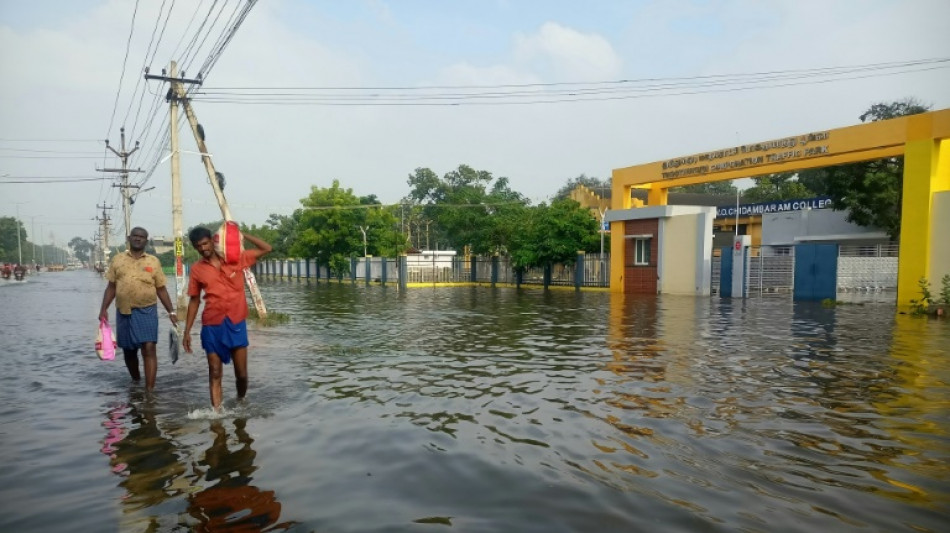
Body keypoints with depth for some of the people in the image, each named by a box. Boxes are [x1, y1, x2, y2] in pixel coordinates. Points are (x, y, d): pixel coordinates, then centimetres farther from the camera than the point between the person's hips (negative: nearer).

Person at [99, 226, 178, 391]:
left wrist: (171, 311, 0)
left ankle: (149, 390, -9)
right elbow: (111, 287, 9)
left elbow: (161, 289, 5)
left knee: (149, 349, -10)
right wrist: (104, 309, 0)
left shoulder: (153, 261, 4)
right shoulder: (118, 260, 7)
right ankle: (136, 381, 36)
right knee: (128, 350, 13)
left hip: (147, 311, -2)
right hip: (124, 312, 2)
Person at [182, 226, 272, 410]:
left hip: (237, 324, 0)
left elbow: (266, 248, 6)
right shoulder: (197, 269, 3)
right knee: (215, 374, 2)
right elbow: (194, 301, 9)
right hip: (212, 326, 0)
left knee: (242, 374, 7)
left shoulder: (236, 259, 1)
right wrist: (187, 331, 6)